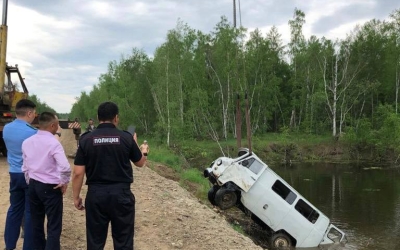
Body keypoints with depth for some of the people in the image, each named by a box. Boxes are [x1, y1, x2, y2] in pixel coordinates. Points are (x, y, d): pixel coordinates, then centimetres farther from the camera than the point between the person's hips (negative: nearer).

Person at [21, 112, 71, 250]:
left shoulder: (27, 142, 3)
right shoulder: (53, 143, -18)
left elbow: (25, 167, 9)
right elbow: (65, 167, -29)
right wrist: (64, 182, -13)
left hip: (33, 185, 7)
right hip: (50, 187, -7)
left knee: (36, 223, 18)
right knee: (54, 226, 1)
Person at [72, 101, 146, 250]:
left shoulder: (86, 139, -4)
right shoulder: (126, 137, -4)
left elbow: (78, 173, -4)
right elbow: (140, 163, 11)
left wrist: (76, 197, 8)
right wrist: (141, 151, 31)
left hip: (96, 194, 1)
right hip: (121, 193, -1)